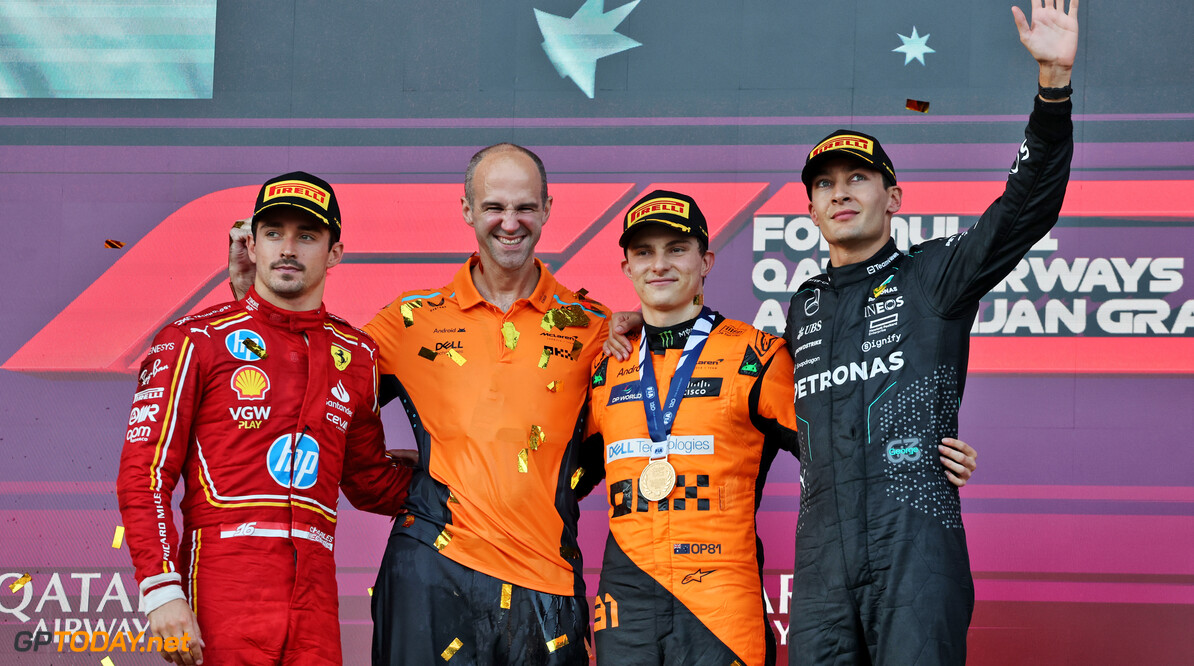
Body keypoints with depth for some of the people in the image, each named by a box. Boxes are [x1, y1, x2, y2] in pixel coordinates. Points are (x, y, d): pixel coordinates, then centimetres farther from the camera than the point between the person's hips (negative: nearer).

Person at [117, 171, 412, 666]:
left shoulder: (356, 355, 15)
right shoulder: (196, 341, 2)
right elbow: (145, 473, -3)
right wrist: (162, 590, -13)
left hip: (314, 597, 4)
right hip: (224, 585, -4)